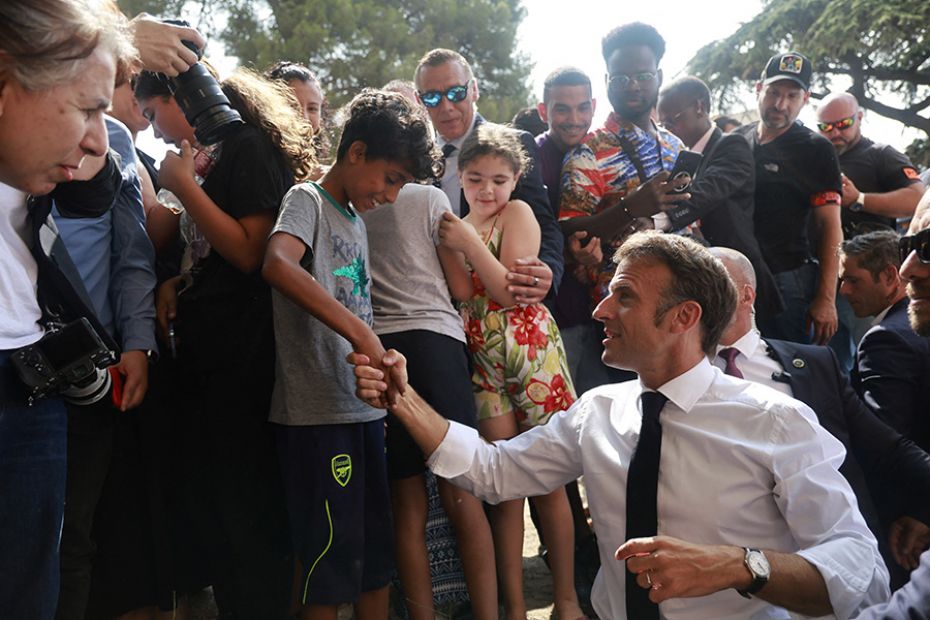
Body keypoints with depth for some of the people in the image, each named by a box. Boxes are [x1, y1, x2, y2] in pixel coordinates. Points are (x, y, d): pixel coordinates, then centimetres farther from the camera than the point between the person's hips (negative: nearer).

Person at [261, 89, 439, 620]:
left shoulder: (357, 221, 19)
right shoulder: (307, 200, -6)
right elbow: (278, 264, -28)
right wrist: (358, 330, -29)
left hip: (365, 409, 8)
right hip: (318, 414, -8)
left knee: (377, 550, 15)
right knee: (332, 554, 0)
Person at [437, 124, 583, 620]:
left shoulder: (518, 213, 0)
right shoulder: (455, 225, 14)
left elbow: (512, 291, -11)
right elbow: (459, 298, 9)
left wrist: (469, 243, -16)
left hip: (530, 352, -3)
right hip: (481, 360, 3)